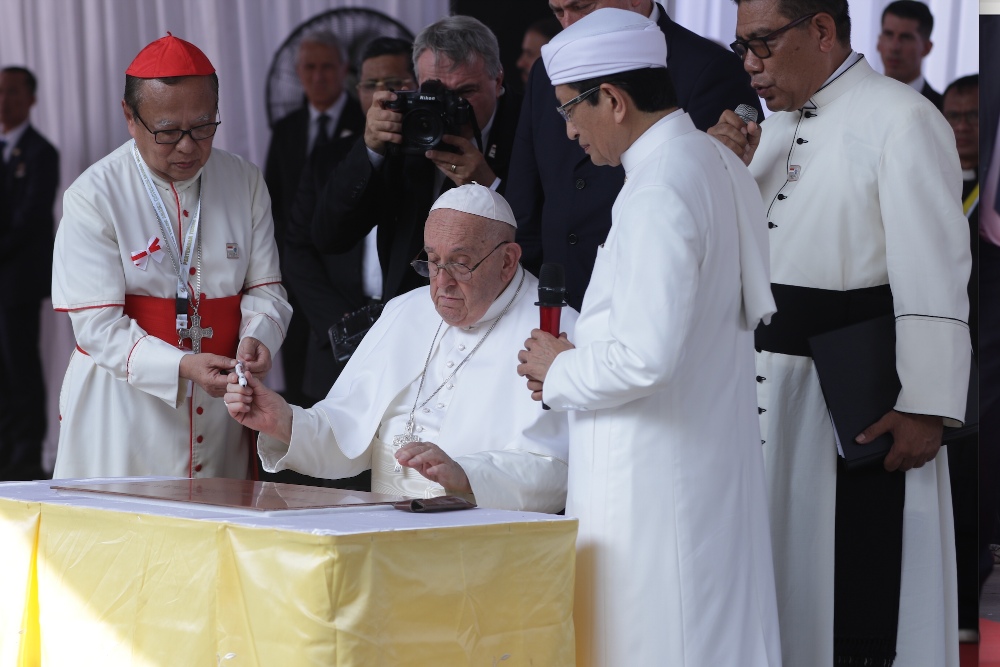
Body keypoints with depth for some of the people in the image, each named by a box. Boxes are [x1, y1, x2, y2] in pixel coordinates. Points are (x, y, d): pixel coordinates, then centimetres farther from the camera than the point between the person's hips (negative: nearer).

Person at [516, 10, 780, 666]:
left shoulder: (658, 195, -19)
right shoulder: (719, 164, 10)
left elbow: (646, 359, -26)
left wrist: (562, 372, -7)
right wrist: (583, 355, 14)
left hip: (652, 482, -10)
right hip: (720, 464, 10)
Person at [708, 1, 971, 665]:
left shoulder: (903, 119, -10)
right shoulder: (776, 131, 16)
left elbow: (933, 278, -16)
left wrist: (927, 410, -21)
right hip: (772, 388, 8)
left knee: (860, 608, -5)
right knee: (787, 575, 12)